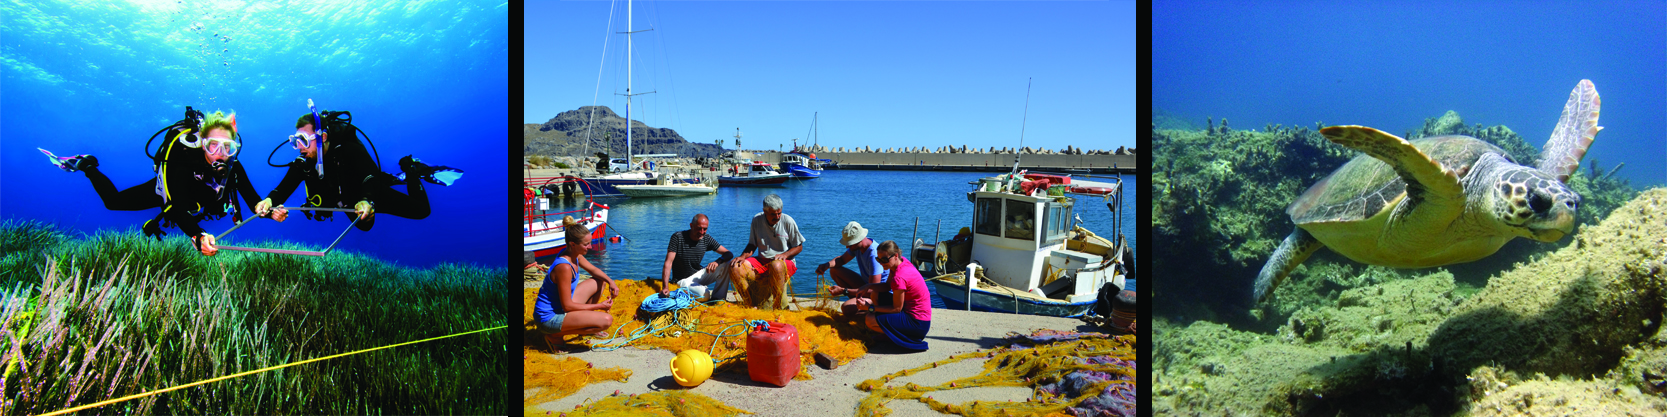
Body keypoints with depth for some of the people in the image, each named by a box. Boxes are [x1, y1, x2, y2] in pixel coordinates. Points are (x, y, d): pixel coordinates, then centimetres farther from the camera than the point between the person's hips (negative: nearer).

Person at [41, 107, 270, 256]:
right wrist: (198, 236, -76)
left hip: (197, 196, 4)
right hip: (165, 190, -4)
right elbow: (178, 209, -56)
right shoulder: (183, 160, -47)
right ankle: (86, 166, 39)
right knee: (114, 201, 12)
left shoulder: (232, 166, -35)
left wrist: (265, 210, -65)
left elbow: (253, 200, -39)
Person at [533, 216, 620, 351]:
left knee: (600, 281, 18)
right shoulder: (564, 267, -29)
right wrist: (599, 306, -16)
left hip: (561, 307, 10)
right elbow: (567, 306, -25)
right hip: (550, 318, -10)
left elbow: (593, 270, 19)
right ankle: (556, 335, -9)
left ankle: (586, 322, 24)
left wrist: (610, 282, 0)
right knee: (607, 320, -23)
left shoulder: (574, 254, -1)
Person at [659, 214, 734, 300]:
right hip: (683, 280, -5)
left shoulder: (707, 239, -3)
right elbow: (668, 263, -21)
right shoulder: (678, 237, -16)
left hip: (699, 276, 5)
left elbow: (729, 254, -4)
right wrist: (665, 287, -33)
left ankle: (717, 299, -5)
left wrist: (717, 262, -29)